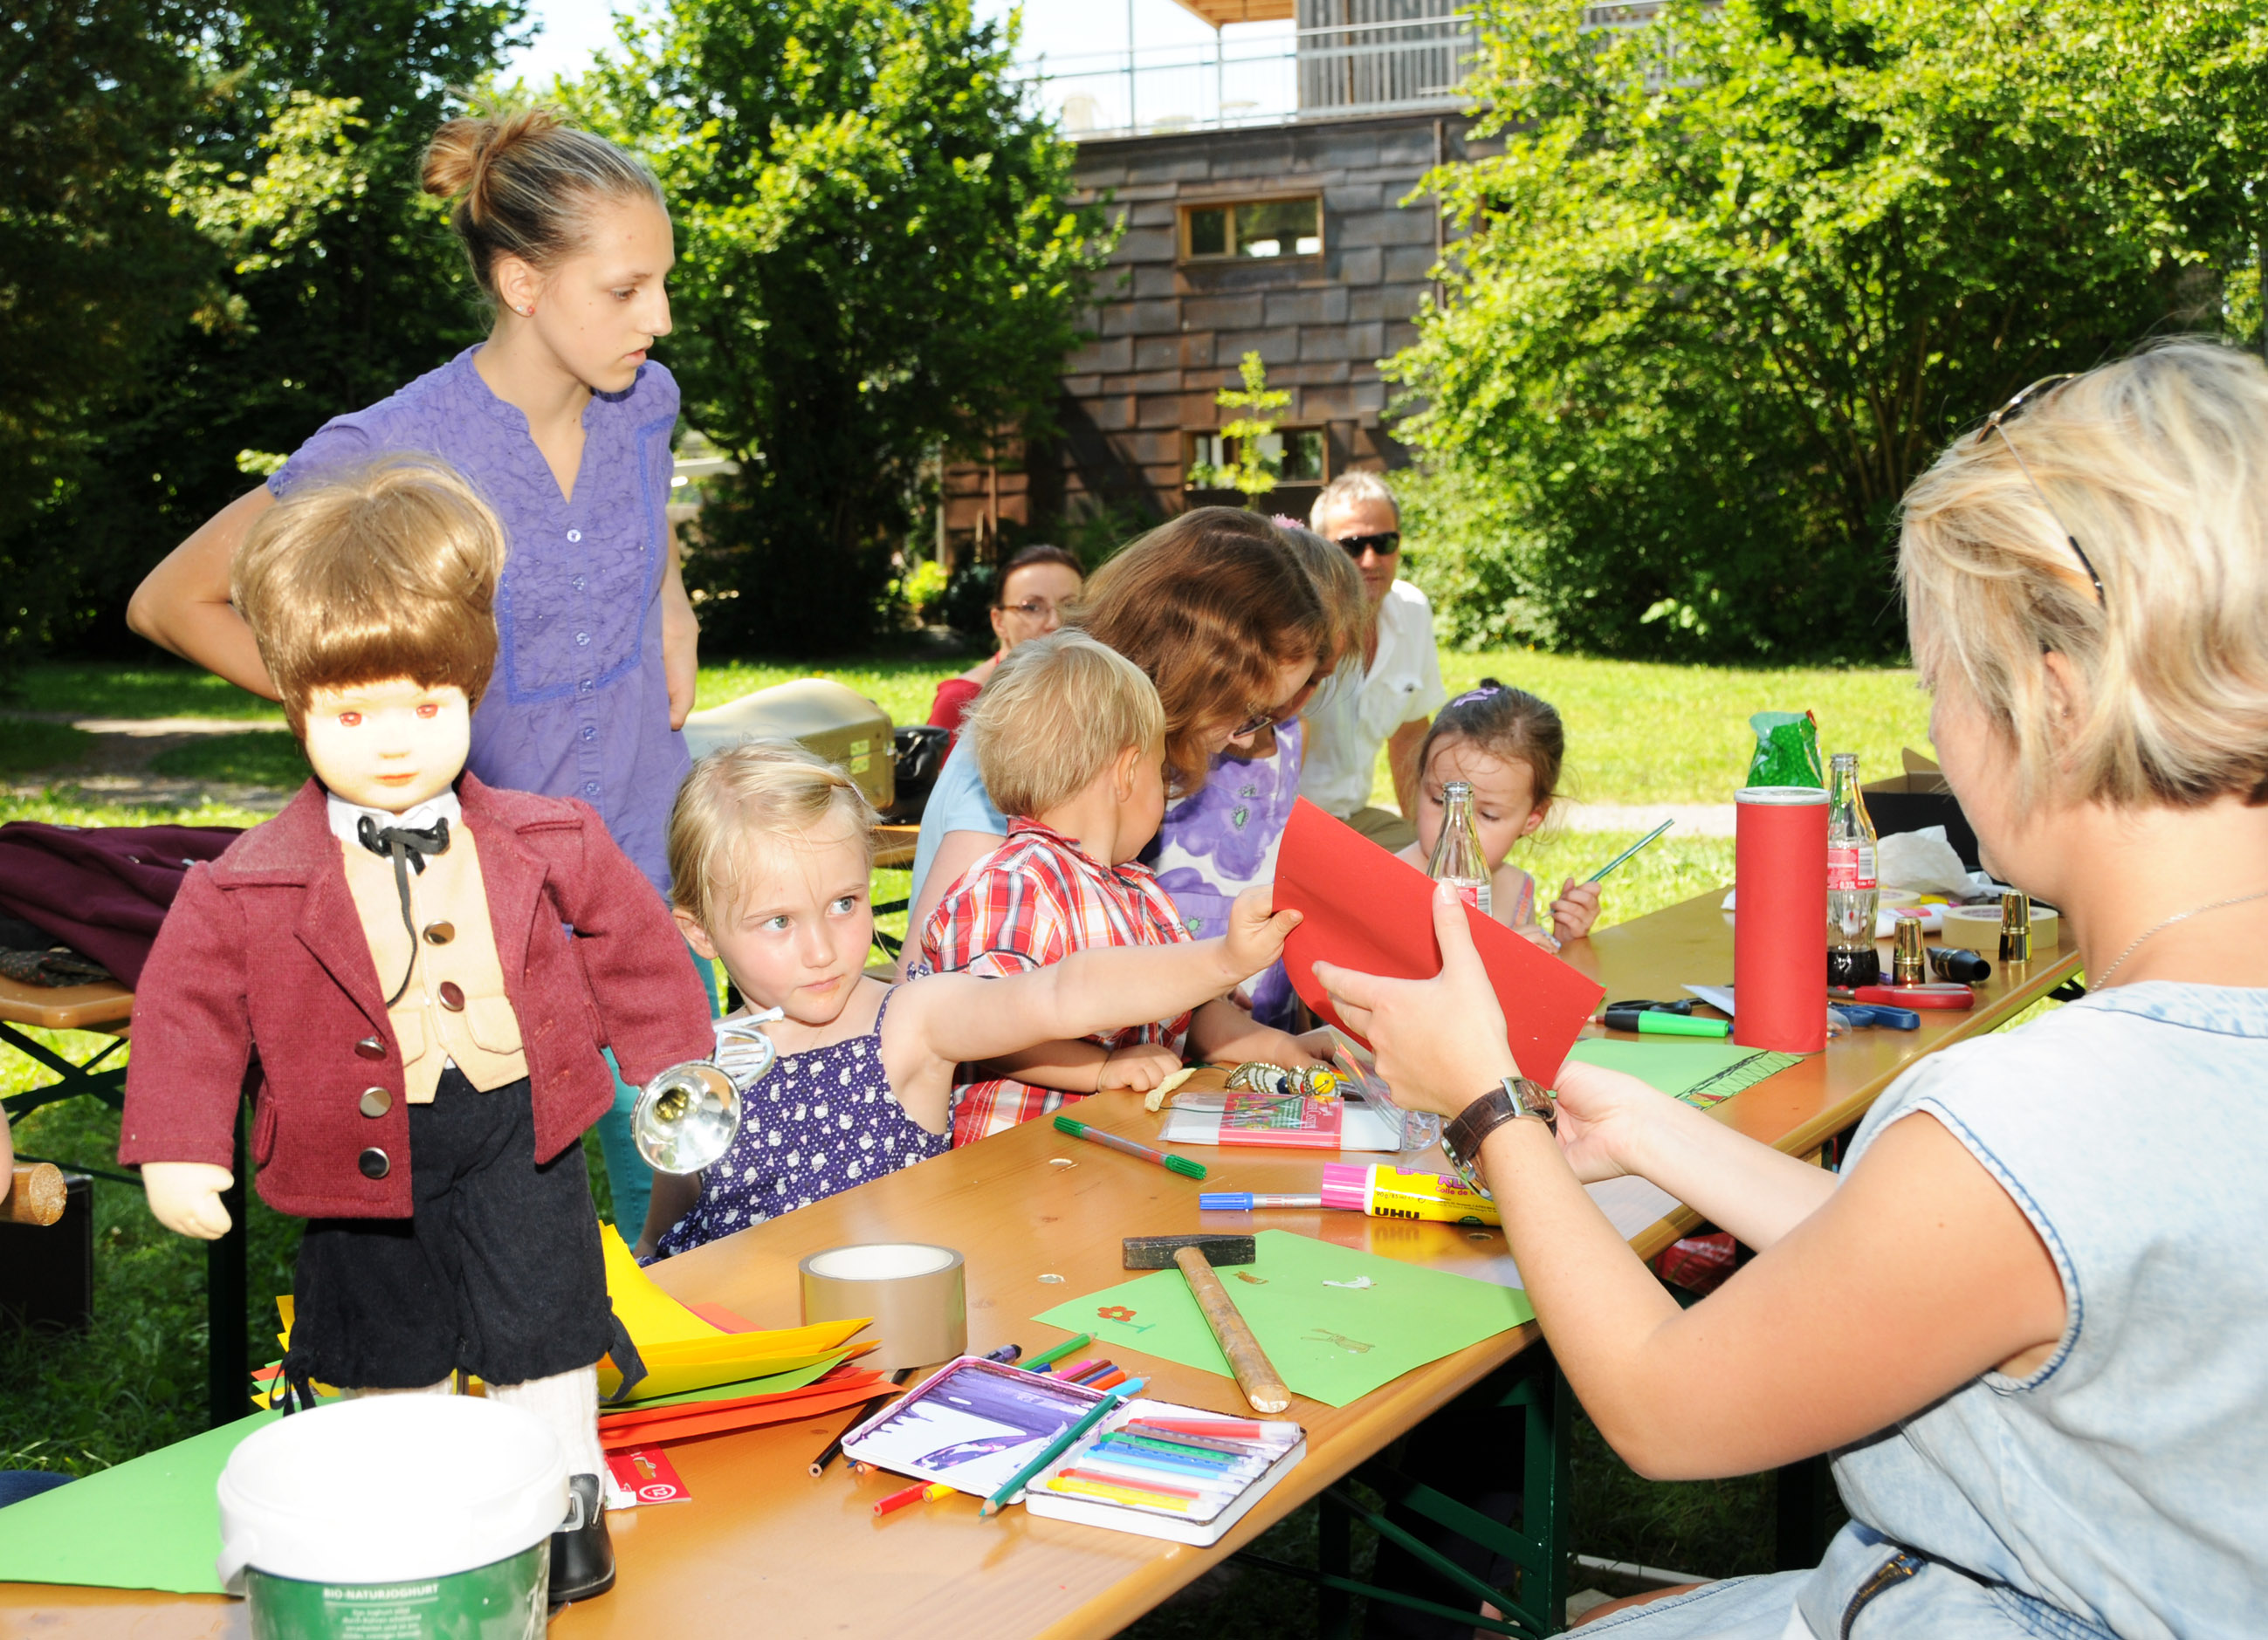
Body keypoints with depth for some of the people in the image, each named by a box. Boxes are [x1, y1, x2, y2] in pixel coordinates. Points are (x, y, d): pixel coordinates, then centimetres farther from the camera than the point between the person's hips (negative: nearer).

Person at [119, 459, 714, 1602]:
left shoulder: (545, 844, -8)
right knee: (392, 1353, 17)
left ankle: (567, 1497, 30)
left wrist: (677, 1070, 7)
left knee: (545, 1334, 8)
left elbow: (633, 947, 4)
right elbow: (189, 1005, -5)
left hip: (517, 1135, 0)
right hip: (368, 1157, 0)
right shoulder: (250, 886, -11)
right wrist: (177, 1147, -11)